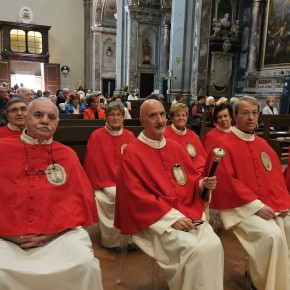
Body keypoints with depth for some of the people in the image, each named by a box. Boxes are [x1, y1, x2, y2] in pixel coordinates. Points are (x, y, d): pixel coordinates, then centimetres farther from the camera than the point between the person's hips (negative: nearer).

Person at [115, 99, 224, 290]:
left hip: (188, 212, 6)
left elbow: (190, 178, 18)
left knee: (214, 244, -18)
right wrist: (172, 217, -18)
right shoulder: (132, 153, -8)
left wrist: (202, 183, -7)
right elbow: (136, 196, -13)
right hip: (155, 219, -5)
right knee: (194, 249, -25)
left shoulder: (175, 147, 11)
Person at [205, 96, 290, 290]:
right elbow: (226, 181, -15)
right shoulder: (223, 144, -7)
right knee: (272, 235, -27)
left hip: (272, 204, 7)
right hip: (240, 207, -7)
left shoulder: (262, 143, 14)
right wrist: (256, 205, -18)